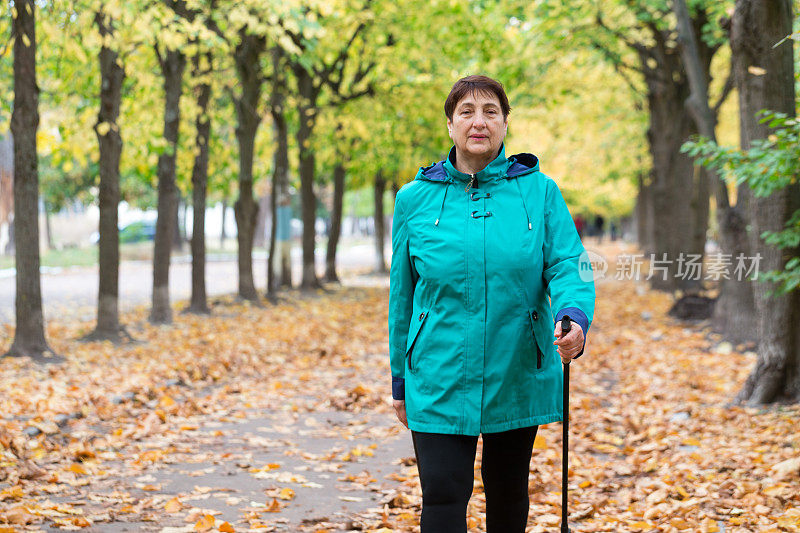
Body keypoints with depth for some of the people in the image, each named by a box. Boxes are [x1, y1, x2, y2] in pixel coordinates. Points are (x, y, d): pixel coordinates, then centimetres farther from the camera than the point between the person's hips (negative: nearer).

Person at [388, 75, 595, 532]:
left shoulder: (539, 191, -1)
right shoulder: (416, 199, 0)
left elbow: (569, 264, -8)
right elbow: (403, 293, 7)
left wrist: (575, 315, -31)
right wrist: (401, 380, 11)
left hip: (519, 375, 1)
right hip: (440, 380, -1)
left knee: (508, 494, 16)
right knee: (443, 496, -9)